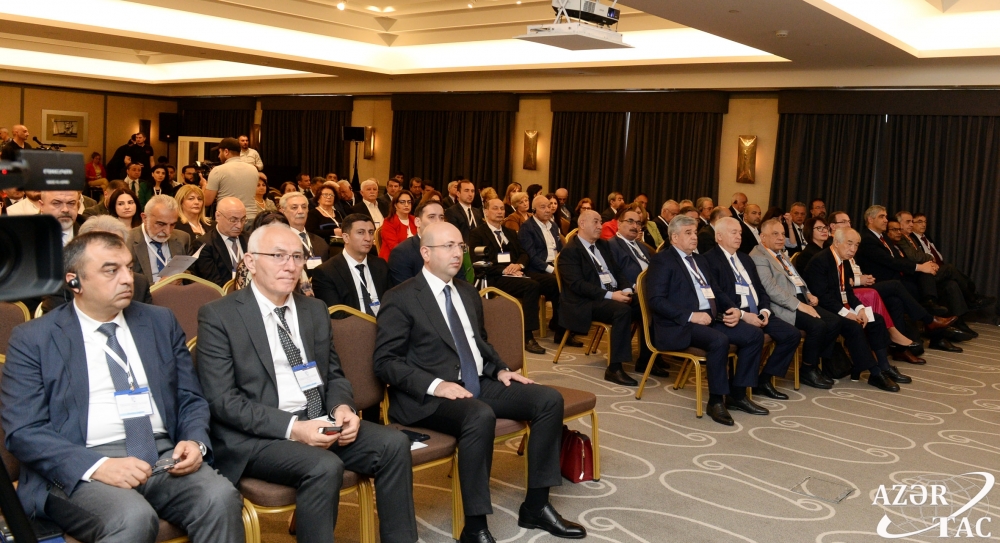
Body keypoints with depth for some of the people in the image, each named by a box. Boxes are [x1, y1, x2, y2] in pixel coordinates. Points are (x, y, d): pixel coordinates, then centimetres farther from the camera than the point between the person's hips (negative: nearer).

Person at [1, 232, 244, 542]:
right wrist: (98, 466, -20)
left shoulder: (161, 322, 14)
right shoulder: (32, 339, 3)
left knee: (221, 499, -26)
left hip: (163, 455, 3)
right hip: (80, 467, -3)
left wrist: (195, 441, -7)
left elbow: (191, 399, 16)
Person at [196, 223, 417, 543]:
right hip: (256, 436, -6)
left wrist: (342, 407, -8)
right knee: (324, 467, -32)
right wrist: (290, 428, -22)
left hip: (319, 422, 6)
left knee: (394, 444, -16)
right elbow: (221, 400, -12)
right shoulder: (218, 316, -5)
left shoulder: (315, 310, 13)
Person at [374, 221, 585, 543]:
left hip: (478, 384, 8)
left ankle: (536, 506, 0)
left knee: (549, 400, -7)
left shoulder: (468, 293, 16)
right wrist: (435, 384, -24)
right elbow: (385, 362, -12)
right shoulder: (401, 300, -7)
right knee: (481, 416, -37)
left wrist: (500, 370, 7)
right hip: (429, 396, -8)